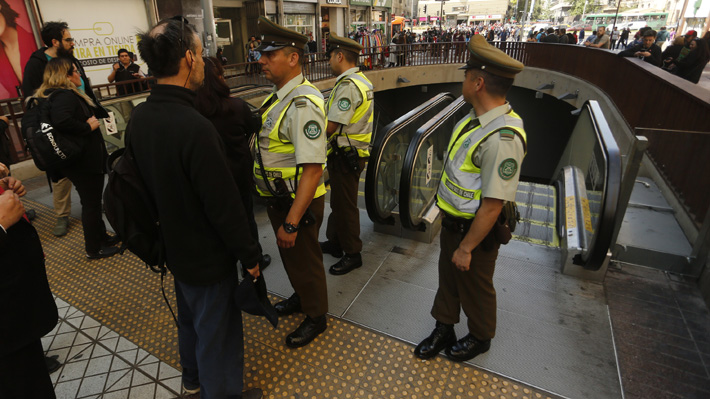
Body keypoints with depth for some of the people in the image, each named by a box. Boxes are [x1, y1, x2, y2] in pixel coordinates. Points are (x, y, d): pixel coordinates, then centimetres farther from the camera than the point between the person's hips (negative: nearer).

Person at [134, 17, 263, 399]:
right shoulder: (195, 128, -31)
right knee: (218, 332, 13)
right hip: (207, 256, -9)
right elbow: (224, 205, -27)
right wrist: (250, 256, -14)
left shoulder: (139, 117, -3)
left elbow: (145, 179, 7)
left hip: (174, 247, 9)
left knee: (190, 317, 29)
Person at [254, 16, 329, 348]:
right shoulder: (280, 96, 5)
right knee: (289, 255, 26)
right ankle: (300, 297, 52)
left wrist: (291, 223, -28)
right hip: (278, 197, 9)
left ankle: (316, 317, 36)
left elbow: (312, 169, -30)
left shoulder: (302, 103, -26)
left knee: (303, 258, 11)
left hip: (297, 202, -9)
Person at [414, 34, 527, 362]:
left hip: (476, 229, -8)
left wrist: (466, 247, -21)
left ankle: (480, 337, 46)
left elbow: (493, 204, -29)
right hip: (452, 220, 8)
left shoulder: (502, 138, -32)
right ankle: (444, 329, 47)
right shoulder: (476, 119, 0)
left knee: (474, 287, 17)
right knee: (447, 277, 23)